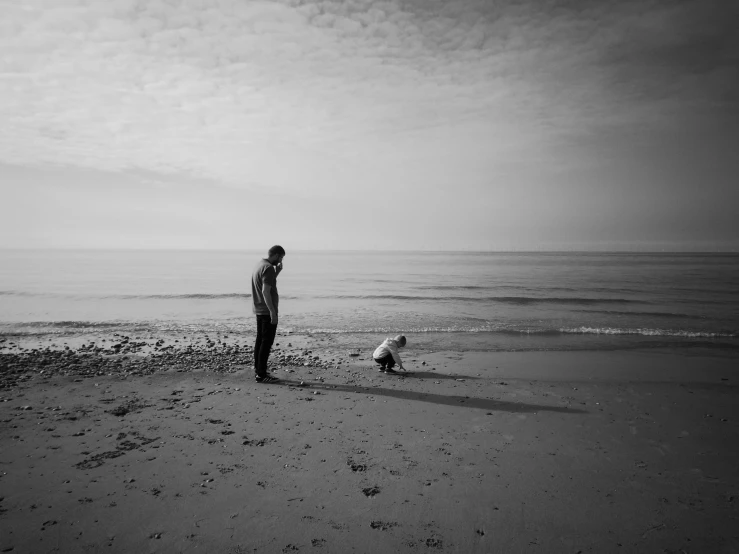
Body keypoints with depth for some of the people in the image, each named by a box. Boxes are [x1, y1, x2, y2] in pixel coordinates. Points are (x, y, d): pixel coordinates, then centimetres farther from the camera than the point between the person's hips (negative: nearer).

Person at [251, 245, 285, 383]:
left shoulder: (258, 265, 13)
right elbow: (265, 291, -23)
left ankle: (258, 370, 20)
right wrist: (273, 312, -23)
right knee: (267, 342, -5)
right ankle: (261, 374, -2)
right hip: (267, 311, -10)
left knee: (260, 340, 14)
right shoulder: (268, 268, -17)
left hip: (259, 310, 10)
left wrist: (277, 272, 13)